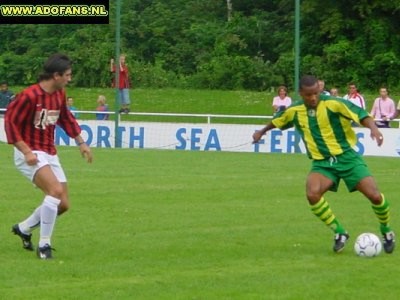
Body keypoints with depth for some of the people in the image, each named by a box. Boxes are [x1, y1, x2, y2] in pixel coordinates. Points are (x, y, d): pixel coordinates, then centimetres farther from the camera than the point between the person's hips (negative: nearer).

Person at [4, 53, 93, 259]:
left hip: (49, 154, 8)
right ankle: (44, 245, -18)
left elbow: (66, 118, 23)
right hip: (30, 155, -8)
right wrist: (26, 152, -23)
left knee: (63, 204, 5)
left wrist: (80, 143, 19)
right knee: (56, 190, -28)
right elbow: (10, 121, -17)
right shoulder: (29, 96, -18)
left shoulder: (59, 94, 6)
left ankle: (24, 228, 29)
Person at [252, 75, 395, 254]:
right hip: (322, 163, 3)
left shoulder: (333, 104, -14)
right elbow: (278, 121, 23)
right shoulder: (294, 111, 0)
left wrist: (373, 128, -41)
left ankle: (386, 232, 17)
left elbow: (361, 115, -21)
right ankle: (339, 233, -6)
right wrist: (262, 132, 38)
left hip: (347, 157, -3)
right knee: (312, 194, -27)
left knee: (374, 195, -14)